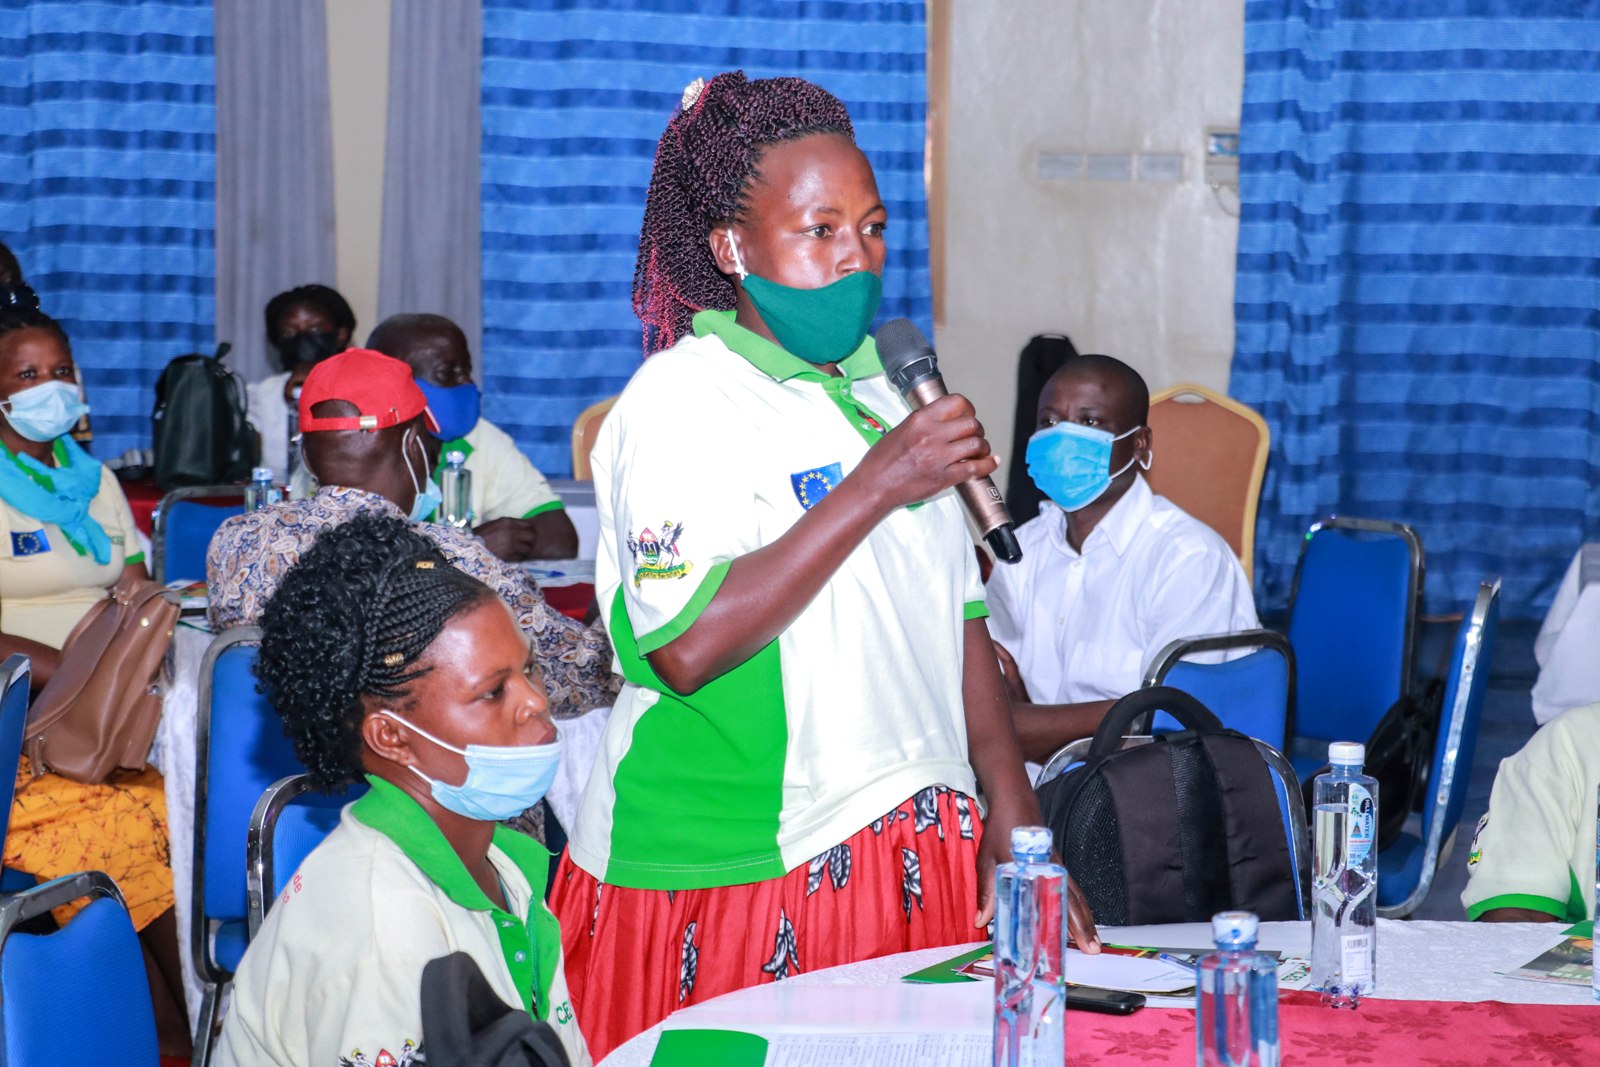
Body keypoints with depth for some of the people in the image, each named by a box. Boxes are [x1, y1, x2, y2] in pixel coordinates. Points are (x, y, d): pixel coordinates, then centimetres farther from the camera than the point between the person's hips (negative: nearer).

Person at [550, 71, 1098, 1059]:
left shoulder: (885, 387, 15)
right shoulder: (680, 402, -10)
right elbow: (688, 647, -23)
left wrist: (1013, 817, 10)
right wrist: (876, 487, -22)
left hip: (916, 857, 7)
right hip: (738, 873, -7)